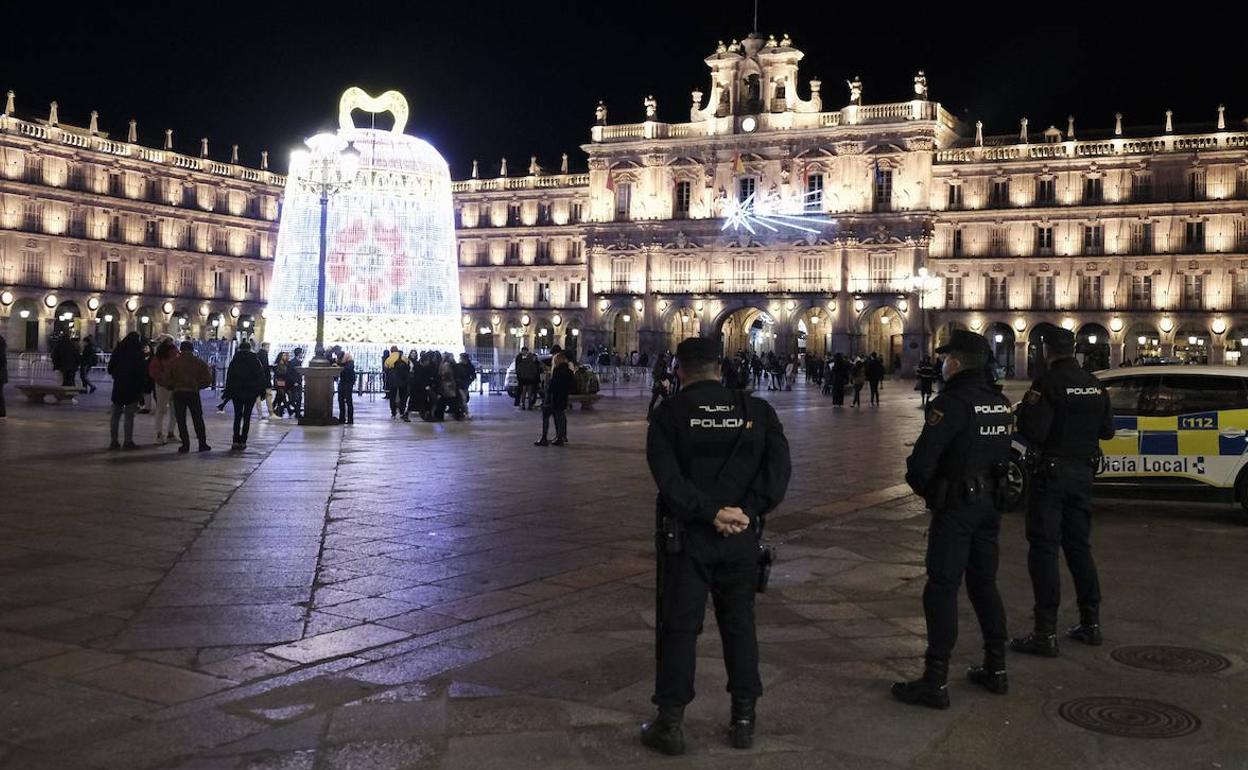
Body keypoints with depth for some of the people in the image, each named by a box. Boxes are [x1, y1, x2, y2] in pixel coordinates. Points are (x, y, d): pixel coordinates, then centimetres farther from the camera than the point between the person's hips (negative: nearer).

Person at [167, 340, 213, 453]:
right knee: (198, 419, 11)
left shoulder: (173, 362, 0)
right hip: (193, 393, 1)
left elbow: (168, 379, -2)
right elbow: (207, 380, -3)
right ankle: (202, 443, 10)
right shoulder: (199, 362, 1)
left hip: (178, 393, -1)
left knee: (181, 420, 5)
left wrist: (172, 387, 15)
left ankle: (185, 445, 1)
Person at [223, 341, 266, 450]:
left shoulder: (234, 360, 1)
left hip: (237, 392, 1)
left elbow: (229, 377, 1)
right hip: (251, 393, -1)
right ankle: (243, 441, -1)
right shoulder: (255, 360, -1)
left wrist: (227, 391, 6)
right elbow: (261, 377, -1)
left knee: (237, 416, 7)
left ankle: (236, 441, -2)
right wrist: (261, 391, 4)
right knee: (247, 417, 4)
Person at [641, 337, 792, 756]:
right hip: (741, 538, 2)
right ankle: (743, 720, 19)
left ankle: (670, 723, 9)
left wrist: (711, 512, -18)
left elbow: (668, 475, -17)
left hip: (685, 537, -2)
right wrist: (748, 510, -13)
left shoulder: (669, 413, -4)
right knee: (739, 625, 13)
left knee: (678, 628, 5)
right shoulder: (755, 410, 3)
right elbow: (779, 465, -8)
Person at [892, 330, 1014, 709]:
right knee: (984, 584, 18)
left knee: (942, 589, -4)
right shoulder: (1000, 404, 7)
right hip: (990, 504, 8)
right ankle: (995, 670, 26)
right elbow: (1002, 455, 12)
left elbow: (922, 461, -21)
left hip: (955, 507, -8)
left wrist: (922, 486, -1)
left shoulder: (951, 403, -18)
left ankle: (935, 682, -2)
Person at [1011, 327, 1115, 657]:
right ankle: (1091, 623, 24)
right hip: (1083, 472, 7)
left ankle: (1046, 633, -4)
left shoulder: (1047, 384, -16)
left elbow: (1034, 432, -22)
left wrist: (1022, 414, -3)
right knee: (1079, 546, 17)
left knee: (1044, 549, -3)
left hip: (1052, 472, -7)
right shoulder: (1095, 386, 5)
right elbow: (1107, 430, 11)